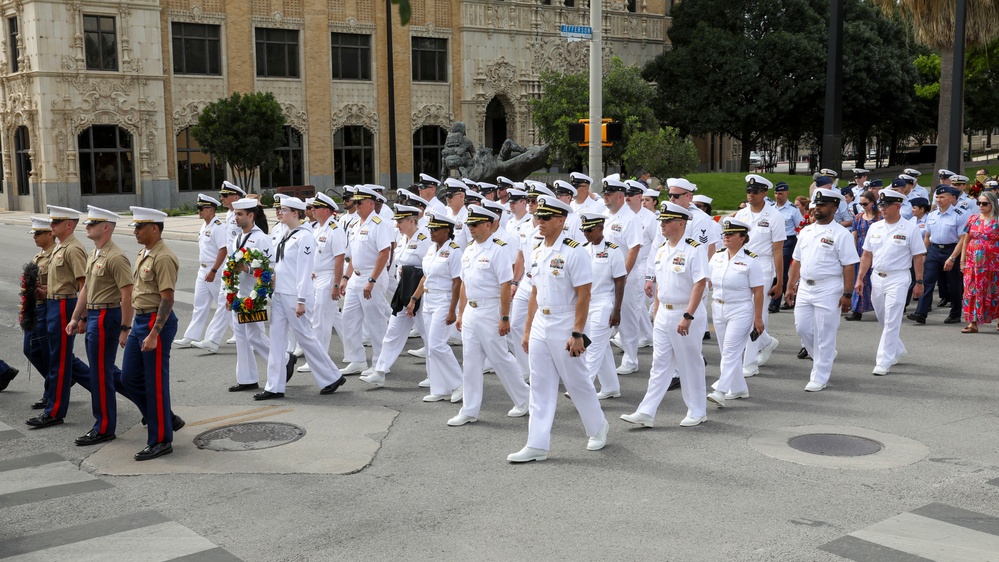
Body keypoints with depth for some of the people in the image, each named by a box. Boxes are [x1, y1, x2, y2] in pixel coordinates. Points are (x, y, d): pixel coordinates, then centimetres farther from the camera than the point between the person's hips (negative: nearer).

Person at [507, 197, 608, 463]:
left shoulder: (573, 252, -13)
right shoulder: (537, 252, 9)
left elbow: (583, 296, -15)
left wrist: (577, 334, -19)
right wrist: (527, 329, 14)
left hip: (564, 328, -7)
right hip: (540, 327, 7)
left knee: (577, 382, 7)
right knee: (540, 387, 6)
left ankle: (598, 427, 30)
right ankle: (537, 445, 9)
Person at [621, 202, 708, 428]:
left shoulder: (694, 250, -14)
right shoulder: (661, 250, 10)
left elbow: (700, 283, -21)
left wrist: (688, 317, -26)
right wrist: (657, 311, 16)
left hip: (687, 315, -7)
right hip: (664, 314, 7)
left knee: (690, 365, 4)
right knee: (660, 365, 7)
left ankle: (697, 411, 19)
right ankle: (646, 413, 8)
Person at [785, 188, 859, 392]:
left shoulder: (841, 234, -9)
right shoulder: (806, 231, 11)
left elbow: (849, 266, -11)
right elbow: (797, 260, 17)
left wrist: (847, 294, -15)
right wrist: (791, 285, 13)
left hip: (828, 290, -6)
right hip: (805, 288, 7)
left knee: (824, 335, -1)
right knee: (802, 328, 8)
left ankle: (819, 377, 8)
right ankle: (824, 357, 33)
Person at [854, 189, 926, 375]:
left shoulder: (910, 229, -6)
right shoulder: (875, 227, 8)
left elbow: (918, 257, -4)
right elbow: (867, 255, 11)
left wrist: (919, 282, -6)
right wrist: (860, 278, 7)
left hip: (898, 279, -5)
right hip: (877, 278, 6)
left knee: (891, 322, -8)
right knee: (883, 320, 16)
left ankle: (884, 362, -6)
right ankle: (897, 350, 37)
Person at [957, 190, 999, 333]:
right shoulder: (973, 219, 8)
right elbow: (966, 241, 12)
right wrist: (962, 260, 7)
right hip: (973, 262, 3)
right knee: (972, 291, 0)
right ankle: (973, 323, 3)